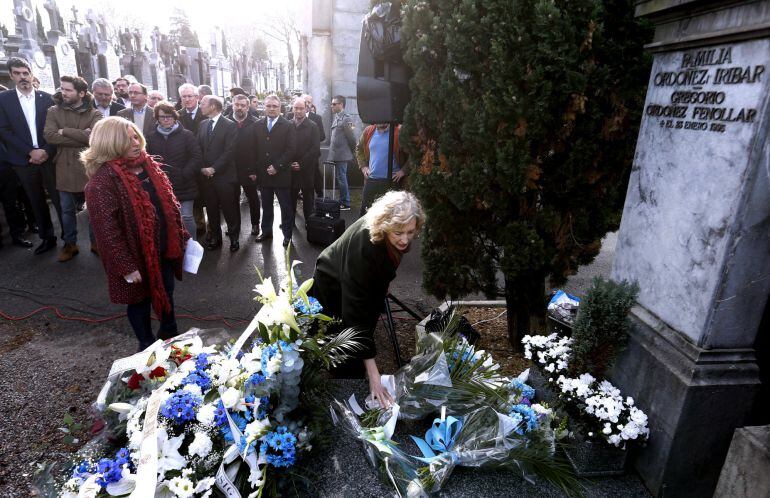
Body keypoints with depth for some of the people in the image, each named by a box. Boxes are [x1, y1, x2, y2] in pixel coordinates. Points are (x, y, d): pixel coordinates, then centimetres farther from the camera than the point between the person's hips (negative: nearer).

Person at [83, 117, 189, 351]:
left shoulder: (148, 166, 5)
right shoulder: (102, 180, -19)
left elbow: (168, 203, 12)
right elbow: (106, 229, -21)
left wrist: (182, 236, 10)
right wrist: (126, 267, -21)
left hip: (163, 249, 7)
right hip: (137, 255, -7)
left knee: (167, 293, 21)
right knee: (140, 300, 13)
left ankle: (170, 334, 44)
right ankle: (148, 346, 34)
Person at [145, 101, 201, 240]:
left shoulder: (187, 135, 0)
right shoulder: (151, 137, 10)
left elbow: (196, 158, -7)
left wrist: (183, 175, -13)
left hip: (184, 186, -3)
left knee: (186, 217, -3)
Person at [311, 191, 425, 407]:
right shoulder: (362, 246, -44)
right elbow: (356, 310, -43)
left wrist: (384, 283, 12)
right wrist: (373, 374, -44)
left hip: (368, 283, 6)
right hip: (334, 290, -6)